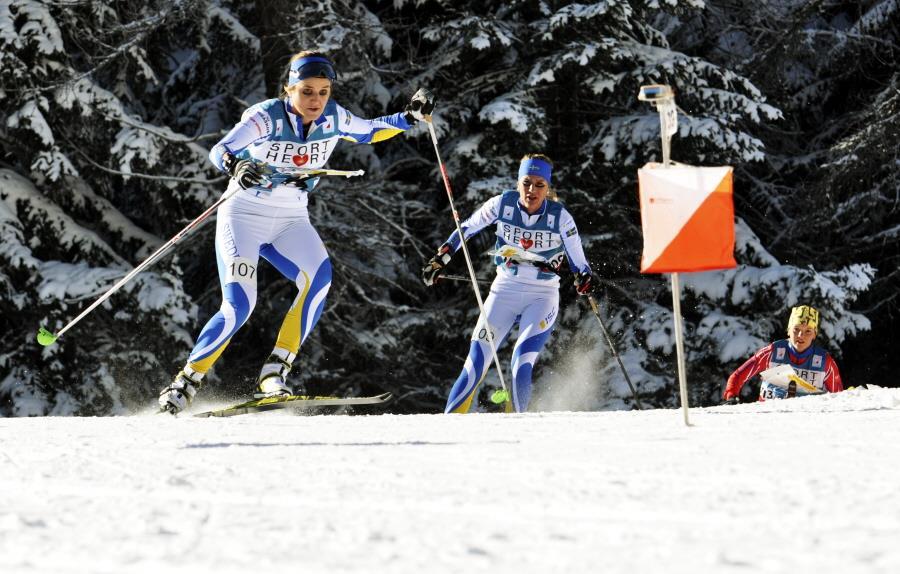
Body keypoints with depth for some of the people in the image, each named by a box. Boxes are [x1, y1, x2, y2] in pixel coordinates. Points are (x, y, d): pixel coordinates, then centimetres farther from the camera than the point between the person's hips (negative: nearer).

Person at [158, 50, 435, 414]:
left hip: (291, 220, 4)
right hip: (244, 215, -4)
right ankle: (186, 382, -4)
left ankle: (274, 374, -23)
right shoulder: (266, 117, -20)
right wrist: (236, 166, -55)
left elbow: (368, 132, 16)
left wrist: (411, 116, 1)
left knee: (319, 276, -25)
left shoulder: (332, 118, -5)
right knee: (238, 306, -20)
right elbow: (219, 151, -32)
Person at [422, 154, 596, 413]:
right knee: (476, 363, -8)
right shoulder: (502, 204, -7)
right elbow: (467, 228, 9)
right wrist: (441, 257, 6)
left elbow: (578, 261, -4)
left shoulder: (560, 217, -10)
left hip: (542, 297, -2)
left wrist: (585, 278, -25)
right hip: (504, 291, 2)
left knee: (521, 368, -19)